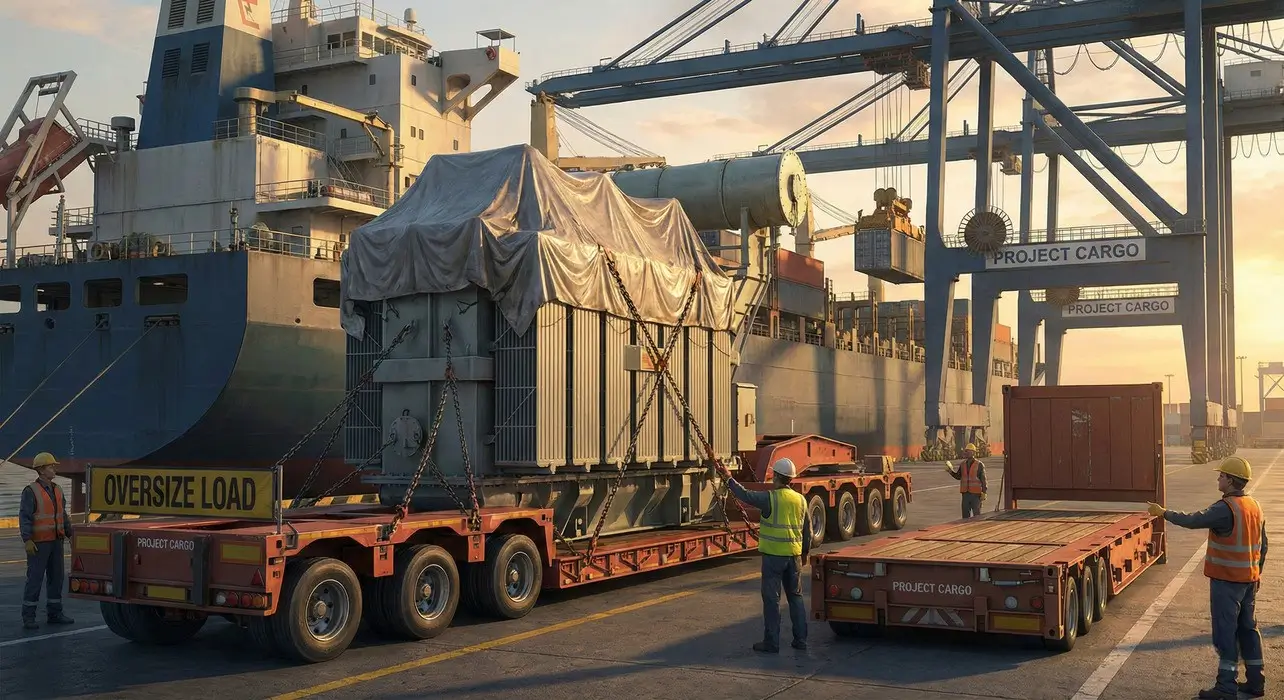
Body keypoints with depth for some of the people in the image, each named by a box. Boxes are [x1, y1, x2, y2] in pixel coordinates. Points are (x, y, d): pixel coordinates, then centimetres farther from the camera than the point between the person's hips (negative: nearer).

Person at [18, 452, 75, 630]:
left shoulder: (57, 490, 12)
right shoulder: (31, 491, -10)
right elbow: (24, 517, -15)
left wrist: (71, 535, 11)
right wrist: (27, 540, -23)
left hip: (56, 541, 7)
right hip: (38, 543, -7)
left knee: (56, 577, 8)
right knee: (35, 578, -4)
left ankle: (54, 614, 16)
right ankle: (28, 617, 3)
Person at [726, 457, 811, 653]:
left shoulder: (770, 498, -12)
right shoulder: (801, 500, 6)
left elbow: (745, 495, -4)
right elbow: (807, 530, 13)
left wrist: (730, 480, 12)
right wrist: (804, 553, 24)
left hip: (773, 555, -5)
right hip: (794, 555, 5)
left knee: (771, 598, 0)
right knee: (796, 597, 14)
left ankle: (771, 642, 3)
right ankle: (800, 639, 17)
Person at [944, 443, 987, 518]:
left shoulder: (979, 465, -6)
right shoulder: (963, 464, 8)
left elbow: (983, 480, -6)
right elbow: (958, 476, 17)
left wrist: (984, 493, -10)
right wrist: (950, 471, 0)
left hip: (976, 493, -5)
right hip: (966, 493, 5)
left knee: (976, 515, 0)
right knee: (965, 514, 8)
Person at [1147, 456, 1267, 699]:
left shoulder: (1226, 508, -20)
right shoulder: (1255, 506, 8)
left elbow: (1193, 521, -24)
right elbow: (1262, 545, 15)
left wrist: (1164, 513, -12)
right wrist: (1257, 572, 24)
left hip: (1226, 580, -8)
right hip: (1249, 579, 8)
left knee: (1226, 631, -3)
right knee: (1248, 628, 16)